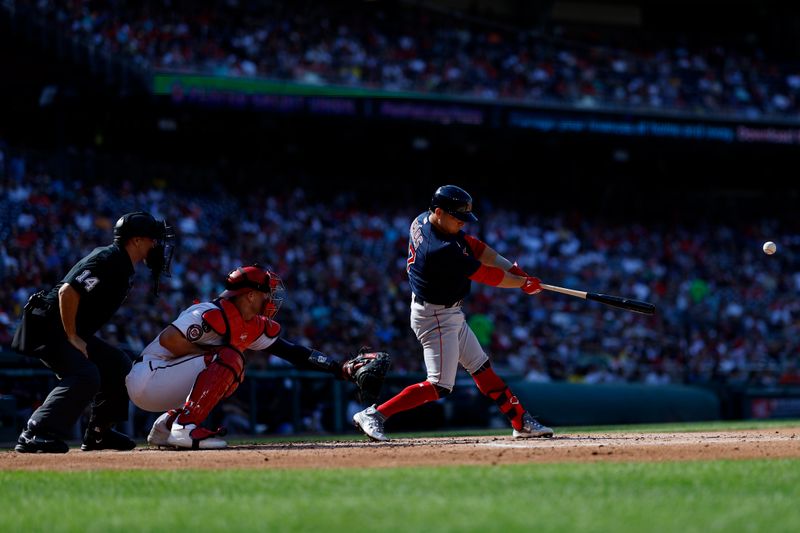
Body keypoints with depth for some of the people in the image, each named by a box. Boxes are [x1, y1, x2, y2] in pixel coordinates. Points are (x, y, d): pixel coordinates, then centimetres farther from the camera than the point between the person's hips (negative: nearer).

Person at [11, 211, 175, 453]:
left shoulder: (124, 267, 13)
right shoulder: (109, 261, -19)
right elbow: (68, 291, -28)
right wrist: (72, 337, -22)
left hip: (73, 331, 11)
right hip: (49, 326, -11)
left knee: (118, 363, 13)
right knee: (85, 376, -26)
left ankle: (99, 432, 17)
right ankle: (33, 436, -31)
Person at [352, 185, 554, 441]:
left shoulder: (423, 221, -3)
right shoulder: (441, 250, -32)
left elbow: (475, 247, 3)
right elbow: (485, 275, -21)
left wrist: (511, 268, -7)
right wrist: (523, 283, -7)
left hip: (449, 314, 11)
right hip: (435, 318, -11)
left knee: (481, 368, 15)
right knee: (440, 385, -11)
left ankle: (521, 422, 23)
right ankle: (374, 415, -8)